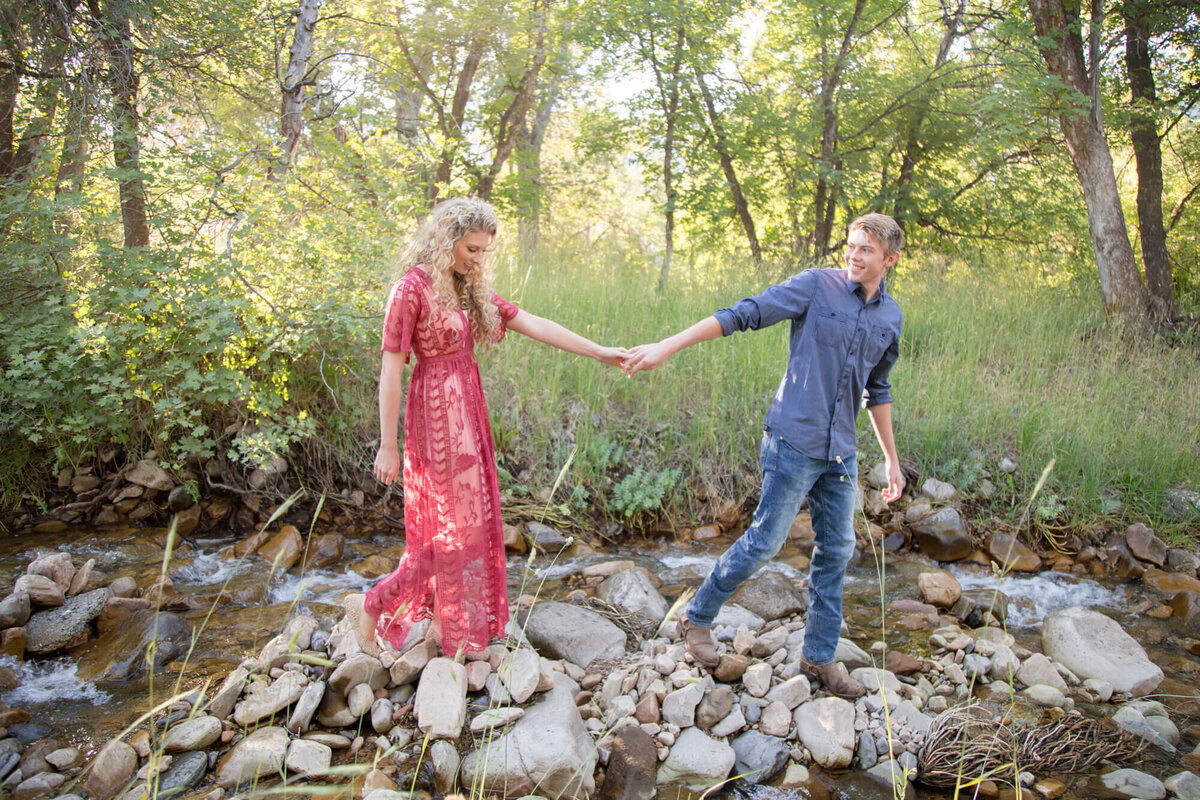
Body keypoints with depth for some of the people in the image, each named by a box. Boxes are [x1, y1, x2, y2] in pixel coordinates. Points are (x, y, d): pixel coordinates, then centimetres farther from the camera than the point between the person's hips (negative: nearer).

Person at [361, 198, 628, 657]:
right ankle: (376, 606, 18)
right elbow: (391, 369, -14)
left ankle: (448, 628, 28)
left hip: (469, 412, 8)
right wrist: (387, 445, -14)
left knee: (468, 523, 14)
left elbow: (532, 325, 6)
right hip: (437, 416, -8)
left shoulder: (469, 290, 9)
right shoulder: (411, 288, -14)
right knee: (450, 527, 0)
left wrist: (599, 352, 2)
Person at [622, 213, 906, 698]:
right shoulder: (815, 286, -6)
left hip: (841, 452, 6)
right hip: (794, 440, -6)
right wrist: (667, 346, -20)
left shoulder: (890, 317, 10)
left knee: (837, 550, 9)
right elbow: (743, 314, -12)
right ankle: (697, 617, 18)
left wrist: (892, 460, 23)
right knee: (764, 541, -3)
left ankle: (819, 656, 24)